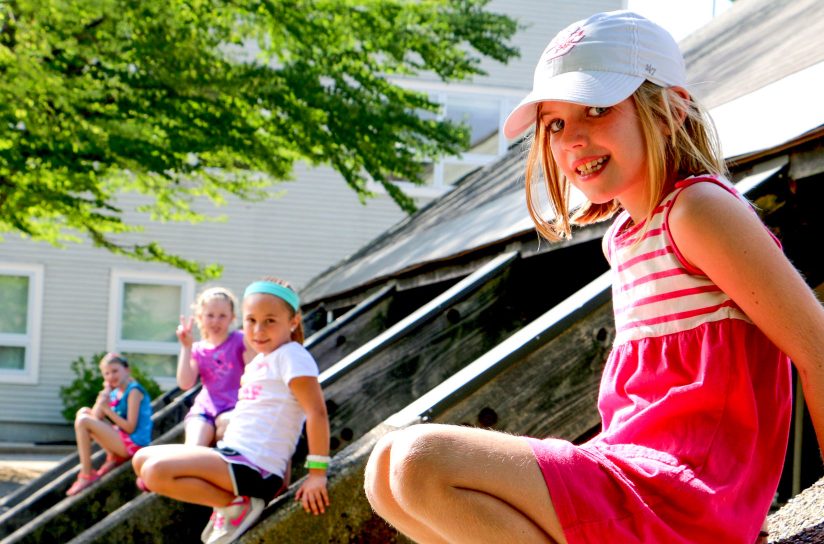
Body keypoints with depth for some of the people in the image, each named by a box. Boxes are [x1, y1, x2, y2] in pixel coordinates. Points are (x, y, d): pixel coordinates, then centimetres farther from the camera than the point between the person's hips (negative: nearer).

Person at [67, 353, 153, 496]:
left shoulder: (133, 391, -11)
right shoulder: (115, 392, 13)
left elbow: (130, 427, -17)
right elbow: (96, 416, 1)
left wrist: (107, 410, -15)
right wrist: (105, 393, -5)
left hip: (133, 443, -9)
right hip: (121, 439, 9)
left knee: (83, 421, -17)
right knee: (83, 412, 13)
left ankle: (86, 475, -13)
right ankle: (113, 456, 3)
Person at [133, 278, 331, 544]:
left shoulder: (291, 355, -11)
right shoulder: (259, 361, 17)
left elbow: (317, 412, -19)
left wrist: (317, 472, -22)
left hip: (256, 467, -10)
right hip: (232, 454, 10)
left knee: (156, 471, -26)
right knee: (142, 459, 15)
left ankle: (237, 504, -10)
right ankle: (226, 502, 8)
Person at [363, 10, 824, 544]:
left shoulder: (698, 208, -10)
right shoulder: (623, 234, 16)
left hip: (684, 499, -9)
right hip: (629, 475, 9)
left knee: (425, 463, -23)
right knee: (388, 471, 6)